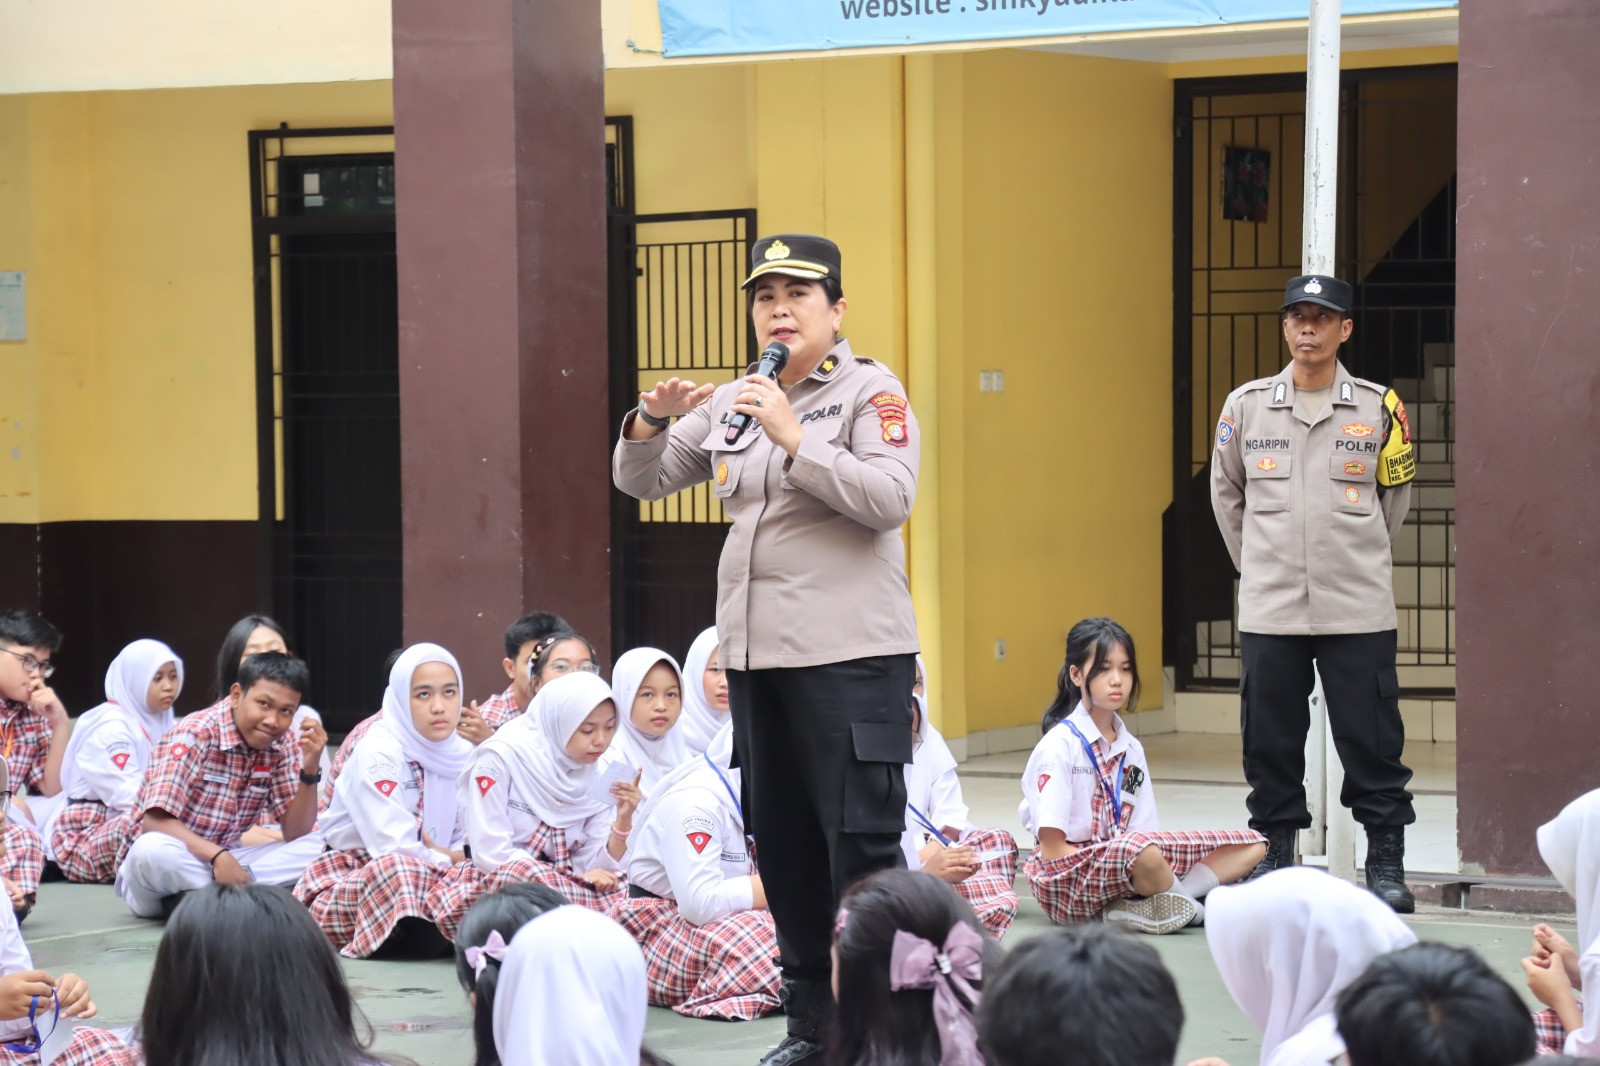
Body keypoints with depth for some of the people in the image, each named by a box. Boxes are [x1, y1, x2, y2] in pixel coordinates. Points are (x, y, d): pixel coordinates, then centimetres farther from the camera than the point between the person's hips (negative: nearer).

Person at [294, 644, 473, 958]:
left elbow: (466, 844, 10)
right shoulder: (379, 754, -16)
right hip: (351, 873, -7)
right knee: (397, 869, -39)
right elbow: (394, 847, -23)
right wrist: (449, 860, -10)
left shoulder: (463, 755, 3)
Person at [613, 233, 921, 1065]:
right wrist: (652, 422, -5)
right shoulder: (730, 405, 14)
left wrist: (795, 438, -21)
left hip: (849, 652, -6)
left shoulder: (871, 392, -2)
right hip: (755, 651, 6)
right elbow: (641, 482, 16)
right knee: (782, 842, 10)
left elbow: (890, 498, -16)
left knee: (861, 842, -9)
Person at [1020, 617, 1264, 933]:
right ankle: (1191, 909, -10)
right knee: (1141, 851, -42)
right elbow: (1052, 848, -14)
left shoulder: (1131, 749, 12)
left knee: (1252, 845, -1)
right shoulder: (1060, 745, -10)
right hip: (1065, 877, -8)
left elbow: (1143, 830, 7)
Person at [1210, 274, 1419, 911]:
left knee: (1371, 742, 1)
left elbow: (1395, 495, 12)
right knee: (1270, 743, 5)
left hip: (1358, 611, -1)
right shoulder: (1247, 405, 3)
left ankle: (1387, 864, 10)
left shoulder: (1377, 408, 0)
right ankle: (1273, 857, 17)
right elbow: (1226, 494, 15)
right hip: (1269, 612, 1)